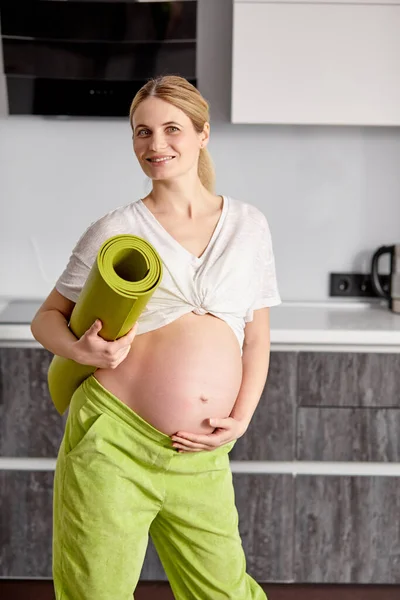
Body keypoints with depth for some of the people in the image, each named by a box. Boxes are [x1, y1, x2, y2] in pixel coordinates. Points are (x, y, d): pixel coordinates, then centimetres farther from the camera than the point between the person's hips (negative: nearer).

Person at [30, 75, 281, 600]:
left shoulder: (249, 225, 8)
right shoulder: (116, 230, 1)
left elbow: (256, 338, 12)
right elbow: (47, 317, 7)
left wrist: (241, 418, 0)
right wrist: (81, 351, -15)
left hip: (200, 458, 2)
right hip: (113, 439, -2)